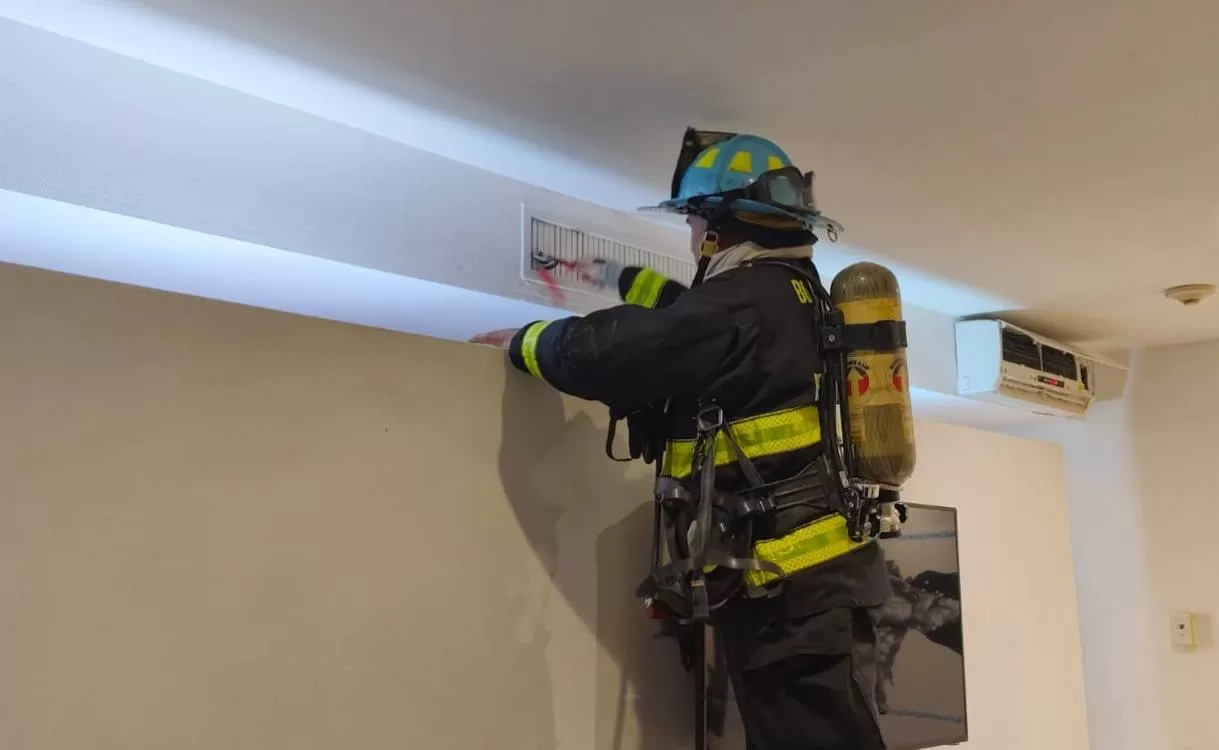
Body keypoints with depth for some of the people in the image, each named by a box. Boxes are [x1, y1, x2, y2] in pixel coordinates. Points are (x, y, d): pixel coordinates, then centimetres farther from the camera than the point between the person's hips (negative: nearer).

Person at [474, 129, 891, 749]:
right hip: (816, 568, 10)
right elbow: (698, 316, 32)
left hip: (788, 580, -10)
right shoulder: (789, 292, 14)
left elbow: (605, 354, -15)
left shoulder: (747, 299, -16)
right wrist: (622, 280, 42)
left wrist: (522, 342, 4)